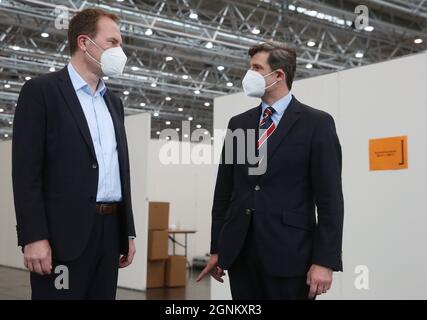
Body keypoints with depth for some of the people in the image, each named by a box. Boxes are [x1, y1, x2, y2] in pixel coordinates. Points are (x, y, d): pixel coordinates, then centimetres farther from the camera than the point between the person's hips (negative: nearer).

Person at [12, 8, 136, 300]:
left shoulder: (113, 102, 19)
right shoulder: (41, 91, -2)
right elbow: (26, 170, -9)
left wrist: (128, 232, 15)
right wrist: (34, 237, -16)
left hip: (110, 229, 6)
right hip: (64, 233, -6)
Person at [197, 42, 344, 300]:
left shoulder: (317, 123, -2)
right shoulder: (238, 123, 12)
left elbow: (329, 197, -7)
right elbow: (224, 190, 13)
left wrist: (325, 261, -12)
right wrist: (217, 249, 10)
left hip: (289, 253, -4)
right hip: (240, 252, 4)